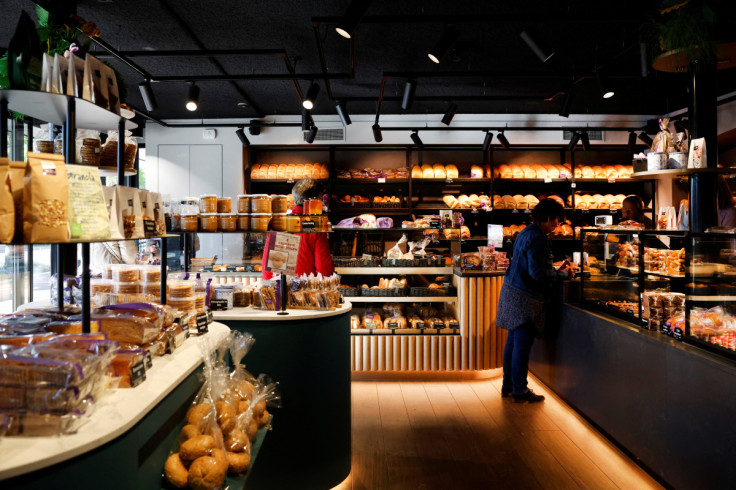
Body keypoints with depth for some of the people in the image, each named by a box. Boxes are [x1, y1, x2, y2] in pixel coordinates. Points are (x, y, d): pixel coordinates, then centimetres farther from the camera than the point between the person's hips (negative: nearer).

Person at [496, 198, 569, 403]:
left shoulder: (527, 233, 14)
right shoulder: (537, 238, -17)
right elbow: (538, 273, -20)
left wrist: (556, 271, 17)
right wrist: (562, 274, -6)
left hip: (512, 291, 10)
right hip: (524, 297, -10)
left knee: (513, 342, 16)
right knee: (522, 345, -2)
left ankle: (508, 386, 25)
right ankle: (520, 391, 7)